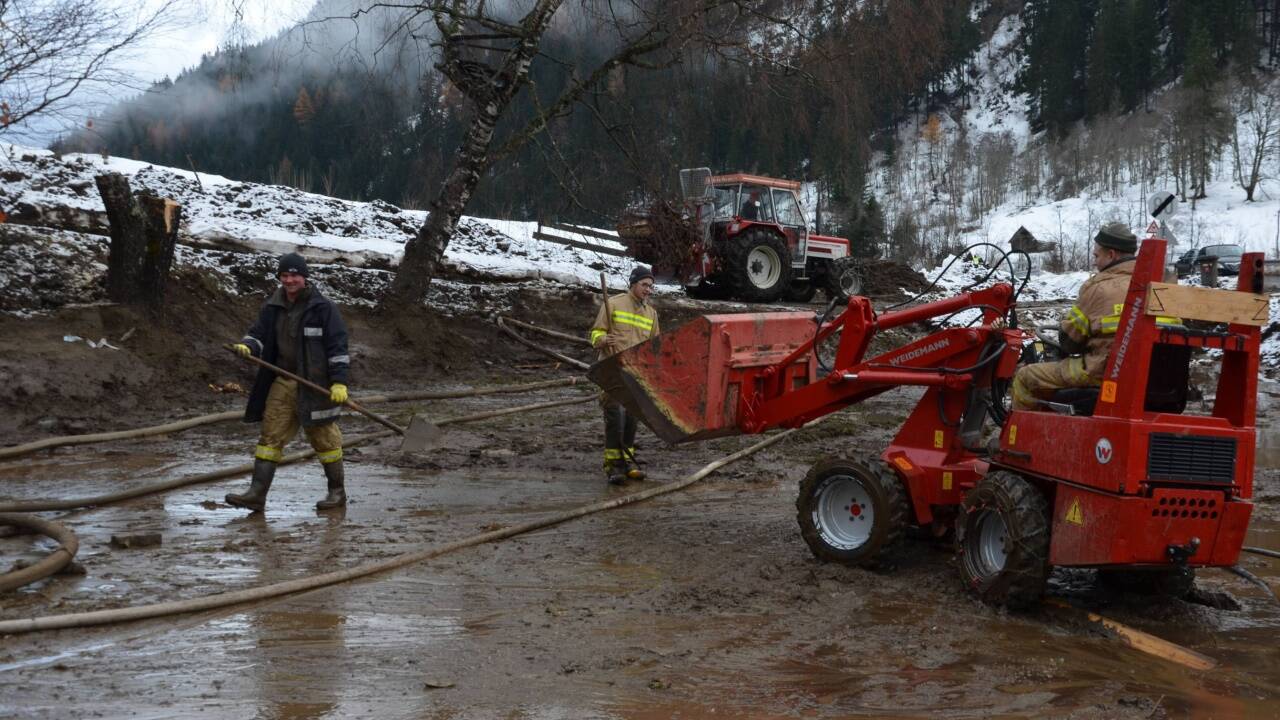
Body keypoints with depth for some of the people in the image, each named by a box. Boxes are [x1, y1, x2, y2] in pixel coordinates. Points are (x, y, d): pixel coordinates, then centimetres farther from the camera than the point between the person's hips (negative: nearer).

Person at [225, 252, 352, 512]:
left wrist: (339, 381, -16)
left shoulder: (322, 308, -8)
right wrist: (247, 346, -11)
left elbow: (337, 346, -9)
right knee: (270, 435, 0)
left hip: (314, 385, -5)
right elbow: (259, 334, 13)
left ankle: (337, 491, 18)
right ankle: (257, 493, -1)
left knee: (323, 437, 5)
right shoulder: (272, 307, 9)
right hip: (282, 383, 5)